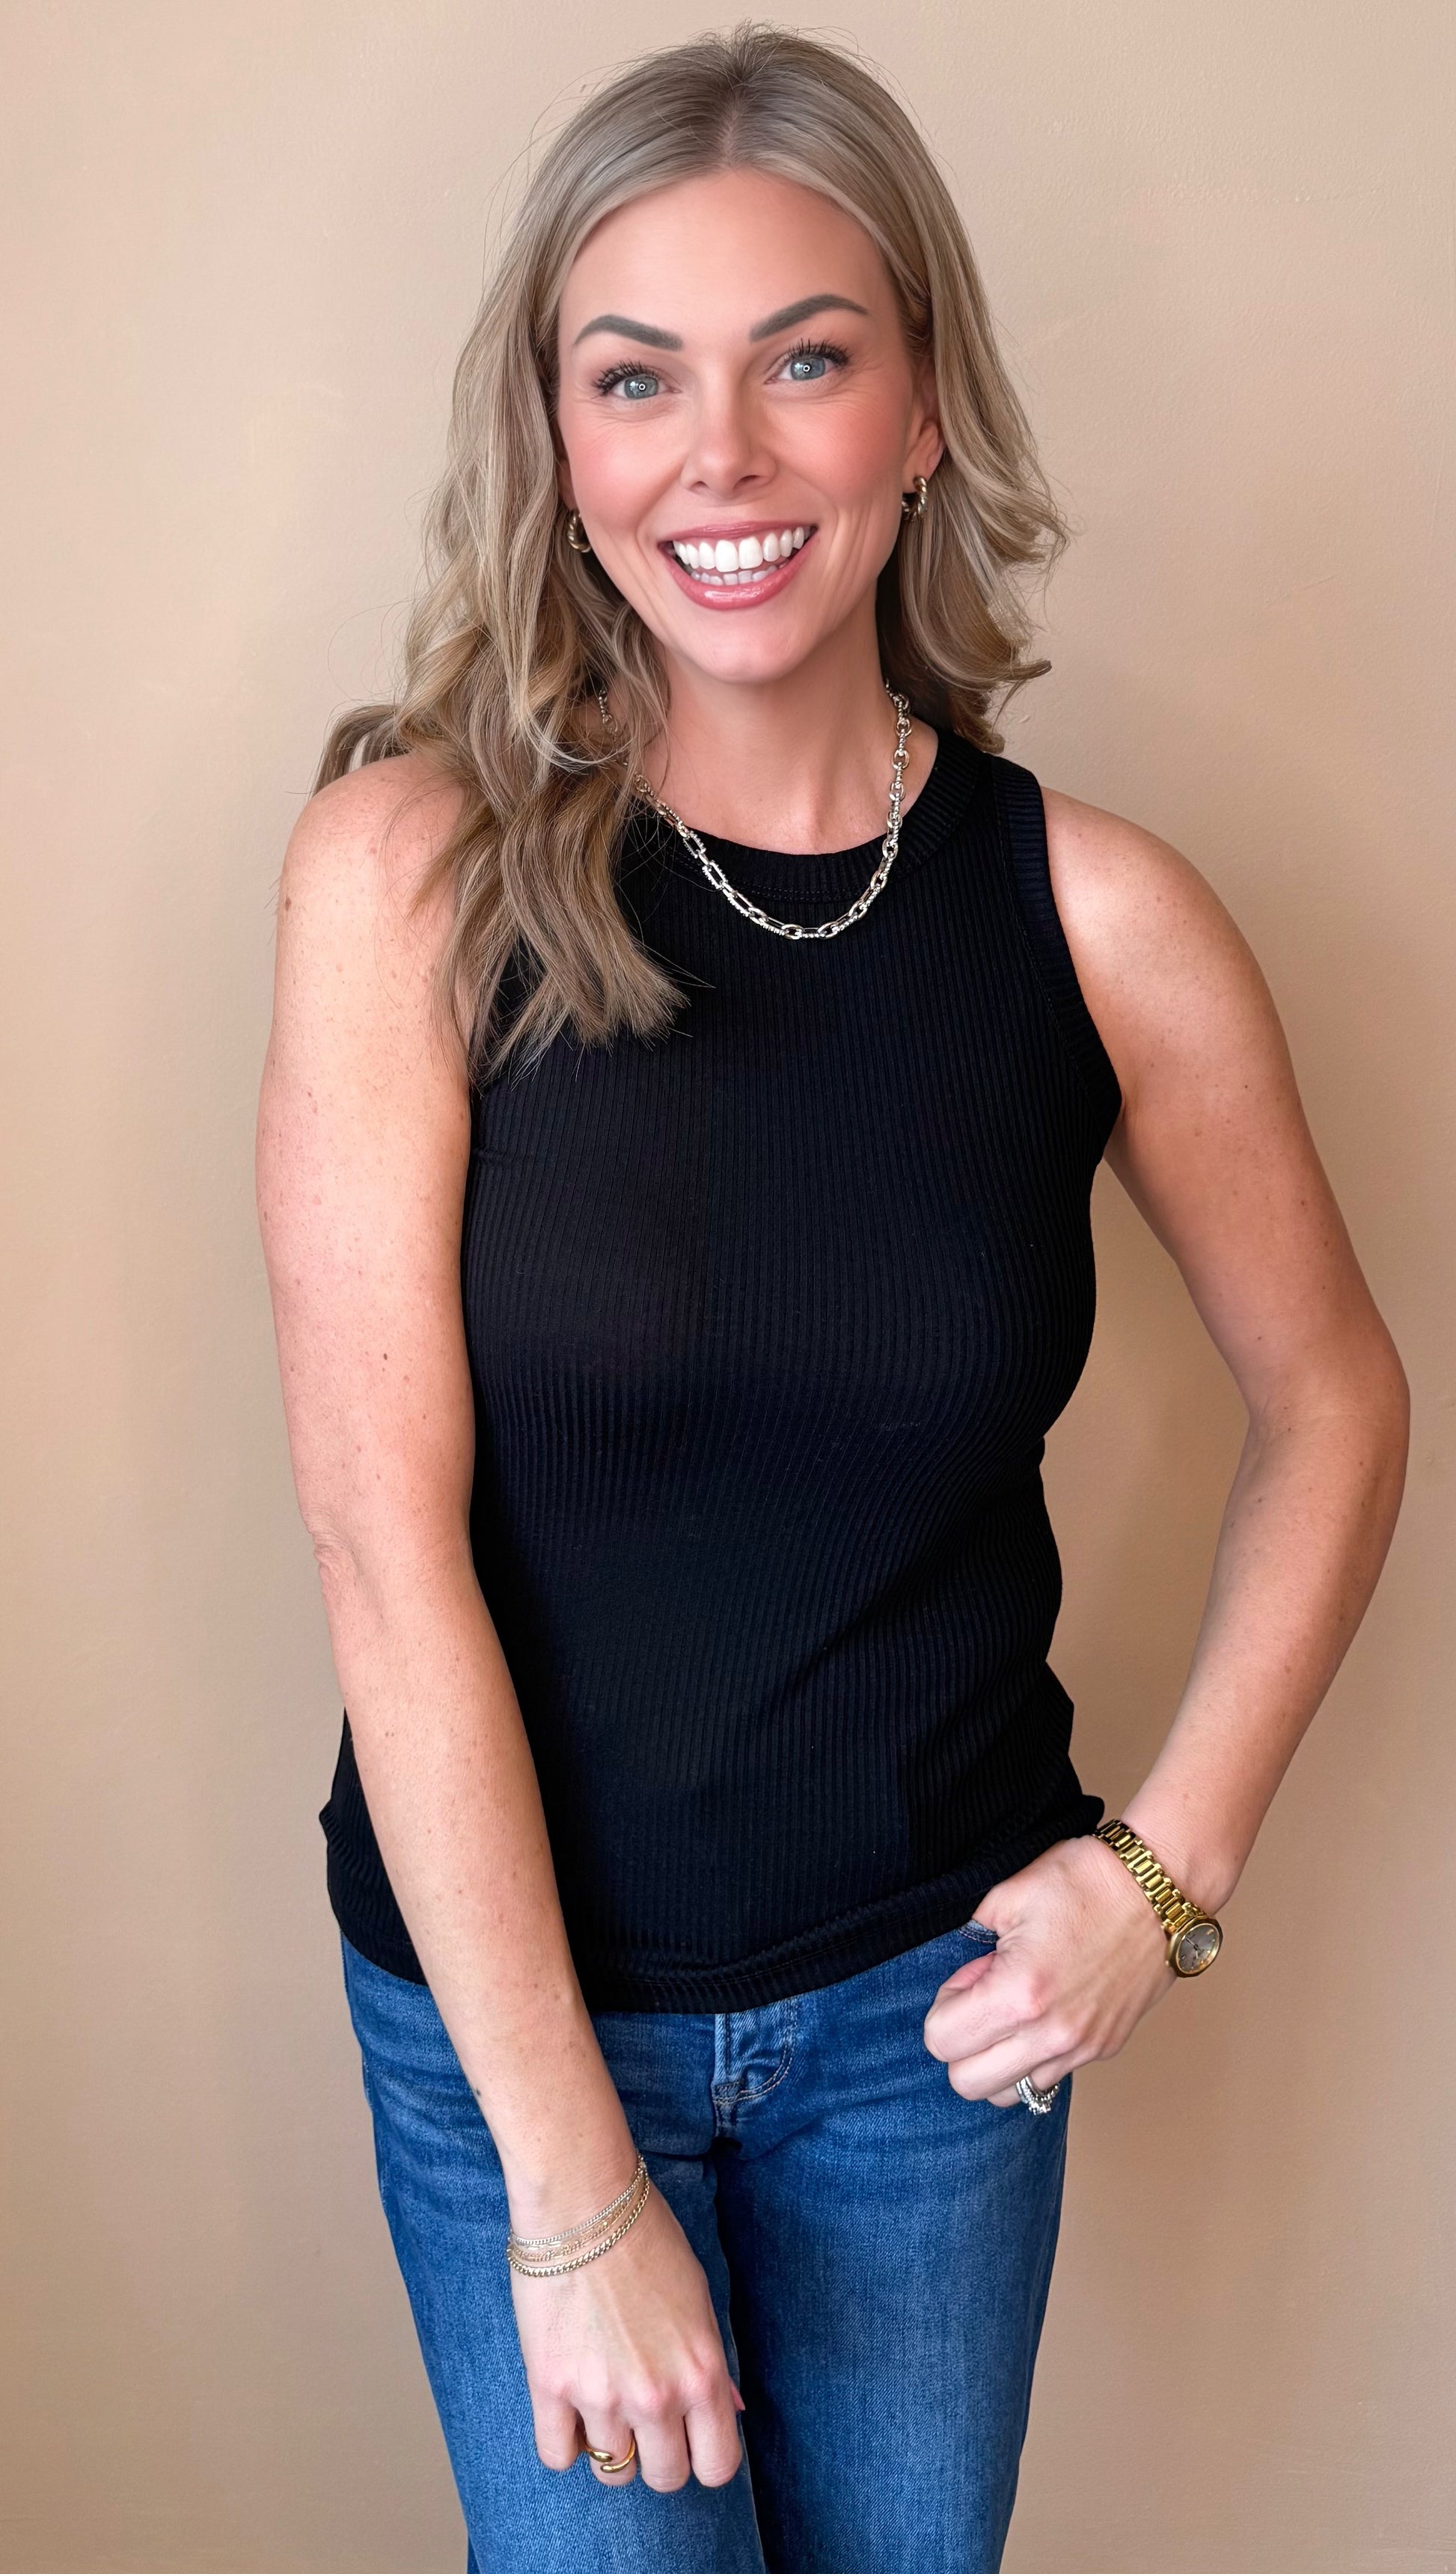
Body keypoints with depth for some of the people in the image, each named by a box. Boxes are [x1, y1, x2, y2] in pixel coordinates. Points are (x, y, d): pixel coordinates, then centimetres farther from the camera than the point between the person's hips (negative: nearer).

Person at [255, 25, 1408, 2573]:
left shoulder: (1099, 914, -10)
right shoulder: (413, 867, -16)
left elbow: (1331, 1400, 5)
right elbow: (385, 1529, -18)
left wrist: (1172, 1862, -4)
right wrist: (568, 2178, -16)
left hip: (936, 1993, 2)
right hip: (505, 1989, -1)